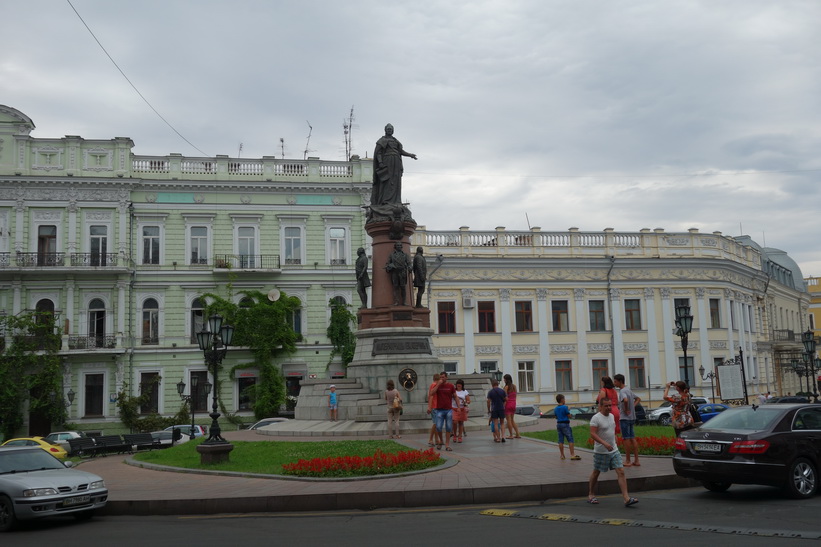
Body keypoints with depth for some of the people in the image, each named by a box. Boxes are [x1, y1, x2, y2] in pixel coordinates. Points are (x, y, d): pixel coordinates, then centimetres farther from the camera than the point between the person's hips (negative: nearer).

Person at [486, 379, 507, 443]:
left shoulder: (490, 392, -6)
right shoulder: (502, 391, 0)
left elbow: (488, 401, -7)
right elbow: (506, 399, 2)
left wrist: (488, 410, 4)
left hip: (494, 409, -2)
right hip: (501, 409, 2)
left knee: (495, 424, 2)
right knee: (502, 423, 13)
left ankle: (498, 438, 1)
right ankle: (502, 436, -2)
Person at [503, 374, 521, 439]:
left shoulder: (506, 387, -13)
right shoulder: (514, 386, 7)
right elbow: (515, 395, 11)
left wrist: (503, 406, -13)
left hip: (508, 404, -7)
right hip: (513, 404, 7)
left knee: (508, 420, 1)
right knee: (512, 420, 16)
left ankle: (511, 435, 4)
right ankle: (517, 434, 12)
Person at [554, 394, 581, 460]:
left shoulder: (555, 409, 8)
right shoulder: (565, 407, -12)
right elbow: (569, 416, -10)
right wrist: (568, 411, 9)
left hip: (558, 424, 7)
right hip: (565, 424, -7)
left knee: (561, 440, 8)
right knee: (570, 440, -4)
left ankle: (562, 455, 11)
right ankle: (572, 455, -9)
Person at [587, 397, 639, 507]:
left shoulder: (611, 416, 9)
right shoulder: (596, 418, -15)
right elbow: (593, 434, -23)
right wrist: (605, 443, -32)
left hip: (614, 450, 6)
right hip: (600, 452, -6)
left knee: (621, 472, -6)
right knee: (596, 473, 10)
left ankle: (626, 498, -10)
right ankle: (591, 495, 28)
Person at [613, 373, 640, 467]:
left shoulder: (622, 391, -14)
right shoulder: (629, 390, 14)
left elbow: (625, 400, -34)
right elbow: (638, 399, 25)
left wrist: (626, 410, -19)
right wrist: (633, 407, 11)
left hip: (625, 418, -9)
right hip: (632, 417, 9)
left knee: (626, 439, -3)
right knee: (632, 438, 9)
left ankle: (627, 461, 1)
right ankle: (636, 460, 10)